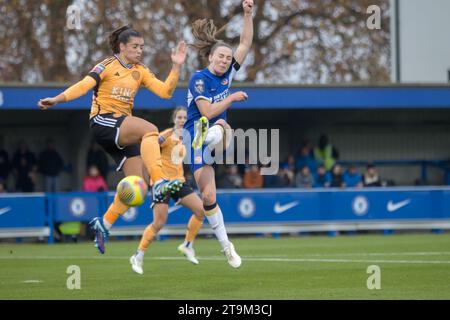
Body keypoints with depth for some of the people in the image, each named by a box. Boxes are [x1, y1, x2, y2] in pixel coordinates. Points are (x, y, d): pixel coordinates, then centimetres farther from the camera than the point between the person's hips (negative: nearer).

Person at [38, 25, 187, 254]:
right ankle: (159, 183, -46)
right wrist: (57, 99, -23)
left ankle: (104, 224, 10)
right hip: (103, 122, -7)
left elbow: (165, 91, 8)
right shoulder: (108, 66, -2)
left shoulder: (140, 72, 15)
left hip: (122, 129, 7)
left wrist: (177, 67, -1)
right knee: (150, 129, -33)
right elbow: (84, 85, -11)